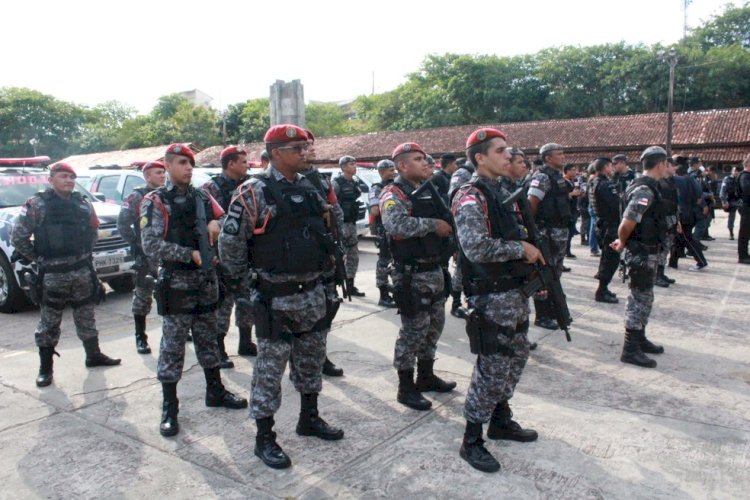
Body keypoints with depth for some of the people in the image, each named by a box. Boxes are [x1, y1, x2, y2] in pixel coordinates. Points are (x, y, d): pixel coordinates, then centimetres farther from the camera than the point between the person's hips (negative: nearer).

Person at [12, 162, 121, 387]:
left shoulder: (83, 203, 7)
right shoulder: (37, 205, -7)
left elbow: (94, 231, 19)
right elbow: (18, 237, -6)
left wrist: (85, 253, 12)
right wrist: (37, 258, -4)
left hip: (82, 271, 4)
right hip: (52, 274, -4)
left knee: (86, 316, 15)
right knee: (49, 322, 4)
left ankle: (94, 355, 29)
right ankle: (45, 369, 14)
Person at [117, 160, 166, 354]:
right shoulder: (136, 198, -4)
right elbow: (123, 224, -9)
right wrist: (136, 244, -12)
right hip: (146, 256, -5)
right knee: (143, 297, 0)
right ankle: (140, 337, 9)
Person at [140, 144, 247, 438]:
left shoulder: (202, 198, 10)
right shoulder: (156, 202, -5)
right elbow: (151, 244, -14)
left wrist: (216, 223, -11)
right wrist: (191, 254, -18)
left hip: (207, 281, 5)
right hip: (176, 283, -5)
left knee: (208, 341, 16)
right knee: (172, 347, 2)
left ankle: (215, 392, 31)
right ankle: (169, 408, 13)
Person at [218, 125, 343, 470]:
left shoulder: (309, 189, 9)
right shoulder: (255, 192, -12)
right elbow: (229, 242, -12)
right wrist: (247, 282, -6)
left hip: (313, 293, 7)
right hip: (276, 297, -7)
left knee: (312, 360, 18)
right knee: (270, 367, 3)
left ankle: (309, 418, 37)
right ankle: (264, 438, 17)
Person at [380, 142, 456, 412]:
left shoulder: (429, 190, 14)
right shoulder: (394, 194, -13)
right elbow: (396, 225, -33)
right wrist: (433, 224, -27)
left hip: (434, 269, 9)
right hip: (411, 274, -9)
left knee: (434, 324, 17)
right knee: (413, 329, -1)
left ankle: (426, 376, 34)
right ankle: (406, 388, 12)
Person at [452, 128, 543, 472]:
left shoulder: (502, 192, 13)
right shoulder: (471, 198, -16)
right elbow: (476, 247, -29)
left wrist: (533, 268, 9)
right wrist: (521, 249, -19)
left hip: (516, 291, 9)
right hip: (492, 296, -9)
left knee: (516, 357, 18)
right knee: (492, 367, -4)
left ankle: (501, 420, 36)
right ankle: (471, 440, 11)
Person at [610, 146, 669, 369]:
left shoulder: (647, 187, 12)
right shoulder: (645, 190, -21)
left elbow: (631, 223, 17)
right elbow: (627, 223, -25)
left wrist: (623, 242, 9)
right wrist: (622, 243, -9)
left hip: (647, 252, 10)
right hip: (642, 253, -10)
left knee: (644, 297, 19)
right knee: (640, 298, -4)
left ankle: (639, 339, 32)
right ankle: (630, 349, 4)